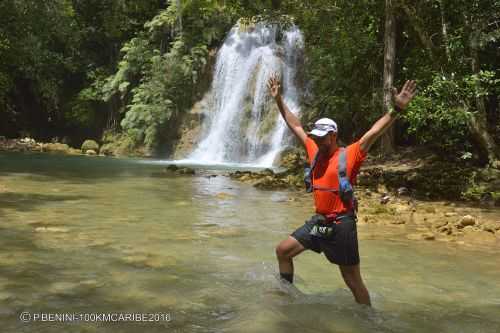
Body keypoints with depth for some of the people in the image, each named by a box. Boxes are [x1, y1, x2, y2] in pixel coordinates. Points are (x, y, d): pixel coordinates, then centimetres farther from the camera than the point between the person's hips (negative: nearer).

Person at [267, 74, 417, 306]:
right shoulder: (314, 152, 4)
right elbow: (295, 125, 12)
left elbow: (374, 132, -23)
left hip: (341, 225, -6)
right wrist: (279, 100, 13)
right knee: (283, 250, 11)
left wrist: (396, 109, -35)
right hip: (319, 221, 7)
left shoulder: (349, 155, -13)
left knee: (353, 281, 3)